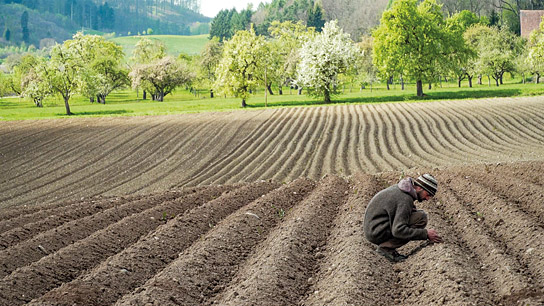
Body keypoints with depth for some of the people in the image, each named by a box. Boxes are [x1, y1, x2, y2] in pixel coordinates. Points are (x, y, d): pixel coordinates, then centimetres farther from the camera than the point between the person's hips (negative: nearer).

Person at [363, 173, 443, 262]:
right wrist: (425, 234, -24)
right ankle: (386, 247, -12)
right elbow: (398, 230, -28)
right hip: (377, 234, -10)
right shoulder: (405, 199, -21)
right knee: (421, 218, -17)